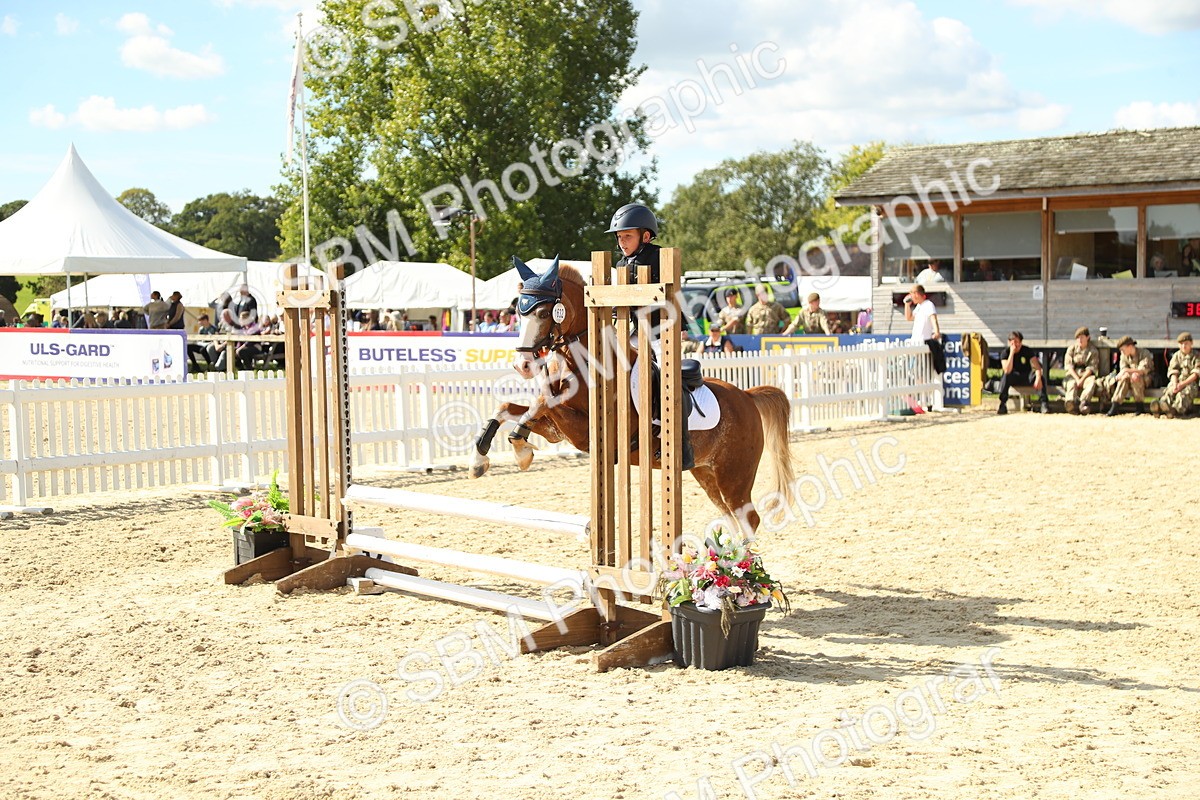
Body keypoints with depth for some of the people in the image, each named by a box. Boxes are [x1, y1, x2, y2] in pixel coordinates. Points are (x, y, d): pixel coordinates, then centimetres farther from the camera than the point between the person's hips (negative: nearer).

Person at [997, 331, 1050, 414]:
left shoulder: (1027, 351, -6)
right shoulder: (1005, 352, -10)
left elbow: (1037, 366, -16)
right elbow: (1007, 371, -26)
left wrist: (1038, 378, -37)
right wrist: (1012, 353, -29)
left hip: (1027, 377, 1)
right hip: (1014, 378, -1)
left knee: (1041, 376, -30)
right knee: (1005, 376, -35)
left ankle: (1044, 404, -29)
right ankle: (1002, 405, -33)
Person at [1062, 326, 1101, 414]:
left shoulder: (1093, 350, 8)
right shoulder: (1071, 348, 12)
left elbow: (1091, 367, -3)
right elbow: (1068, 366, 2)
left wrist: (1082, 379, -18)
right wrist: (1077, 379, -14)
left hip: (1087, 374, 0)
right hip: (1073, 374, 0)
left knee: (1092, 382, -35)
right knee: (1072, 384, -34)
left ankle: (1083, 402, -53)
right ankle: (1071, 402, -60)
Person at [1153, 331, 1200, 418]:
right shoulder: (1176, 356, 15)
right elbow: (1173, 372, 5)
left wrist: (1183, 384, -16)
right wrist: (1175, 384, -15)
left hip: (1190, 382, -1)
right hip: (1177, 381, 1)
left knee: (1185, 393, -36)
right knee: (1169, 391, -31)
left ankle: (1176, 409, -61)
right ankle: (1159, 407, -60)